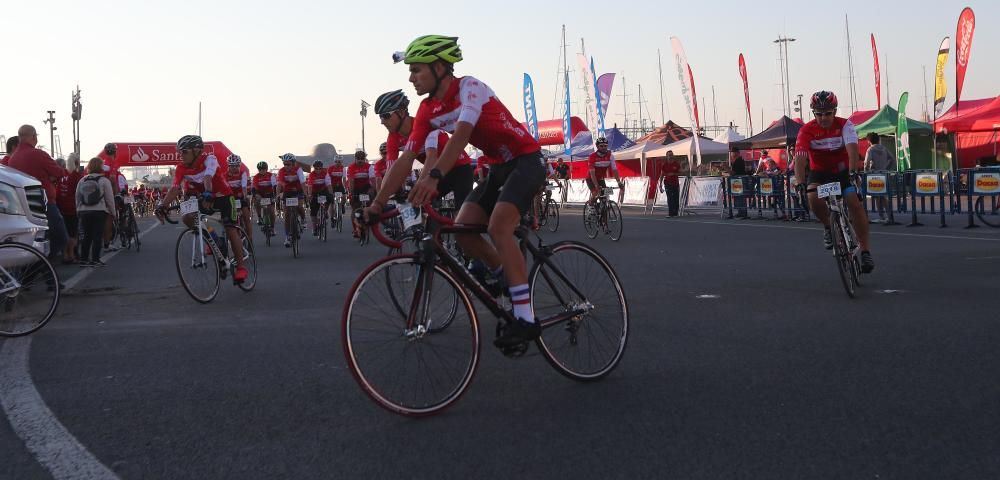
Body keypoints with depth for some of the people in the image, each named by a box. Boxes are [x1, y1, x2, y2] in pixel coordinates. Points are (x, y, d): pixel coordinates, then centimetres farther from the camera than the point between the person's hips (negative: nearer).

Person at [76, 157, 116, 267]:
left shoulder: (82, 180, 5)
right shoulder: (104, 181, -7)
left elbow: (77, 197, 9)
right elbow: (110, 198, -4)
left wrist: (79, 210, 19)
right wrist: (113, 212, 6)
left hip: (84, 212, 4)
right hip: (99, 212, -4)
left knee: (86, 236, 11)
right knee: (97, 236, 0)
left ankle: (83, 259, 11)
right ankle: (95, 259, -1)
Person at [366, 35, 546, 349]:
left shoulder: (469, 88, -20)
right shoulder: (428, 111, 2)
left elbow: (461, 135, -37)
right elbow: (405, 159, -1)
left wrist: (434, 176, -51)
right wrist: (379, 202, -7)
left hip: (526, 160, -8)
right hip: (498, 167, 8)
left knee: (498, 227, -26)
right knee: (462, 230, -7)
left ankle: (525, 319, -26)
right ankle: (508, 281, 15)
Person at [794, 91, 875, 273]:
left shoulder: (844, 125, -18)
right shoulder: (807, 131, -18)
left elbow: (852, 150, -33)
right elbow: (800, 158, -29)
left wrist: (852, 172, -50)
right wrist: (800, 183, -43)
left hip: (844, 171, 0)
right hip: (820, 172, 0)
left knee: (855, 203, -21)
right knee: (814, 198, -30)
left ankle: (866, 251, -13)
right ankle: (828, 227, 1)